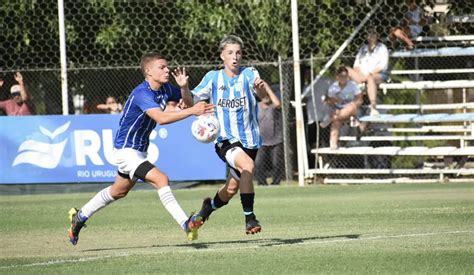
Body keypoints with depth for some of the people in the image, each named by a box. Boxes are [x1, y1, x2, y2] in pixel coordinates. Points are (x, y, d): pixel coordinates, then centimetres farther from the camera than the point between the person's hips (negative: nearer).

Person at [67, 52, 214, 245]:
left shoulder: (166, 90, -1)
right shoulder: (142, 94, -28)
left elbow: (188, 102, 10)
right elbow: (161, 118, -42)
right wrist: (192, 111, -47)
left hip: (139, 150, 10)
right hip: (126, 150, -10)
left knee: (118, 192, 25)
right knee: (161, 179, -24)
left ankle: (79, 217, 41)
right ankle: (186, 224, -29)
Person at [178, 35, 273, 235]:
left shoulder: (249, 74, -3)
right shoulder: (213, 78, 1)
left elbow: (262, 94, -23)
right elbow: (191, 101, 0)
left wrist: (261, 88, -46)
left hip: (249, 140, 2)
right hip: (225, 141, -2)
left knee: (232, 188, 10)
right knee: (248, 165, -30)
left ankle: (209, 205, 44)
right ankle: (249, 217, -25)